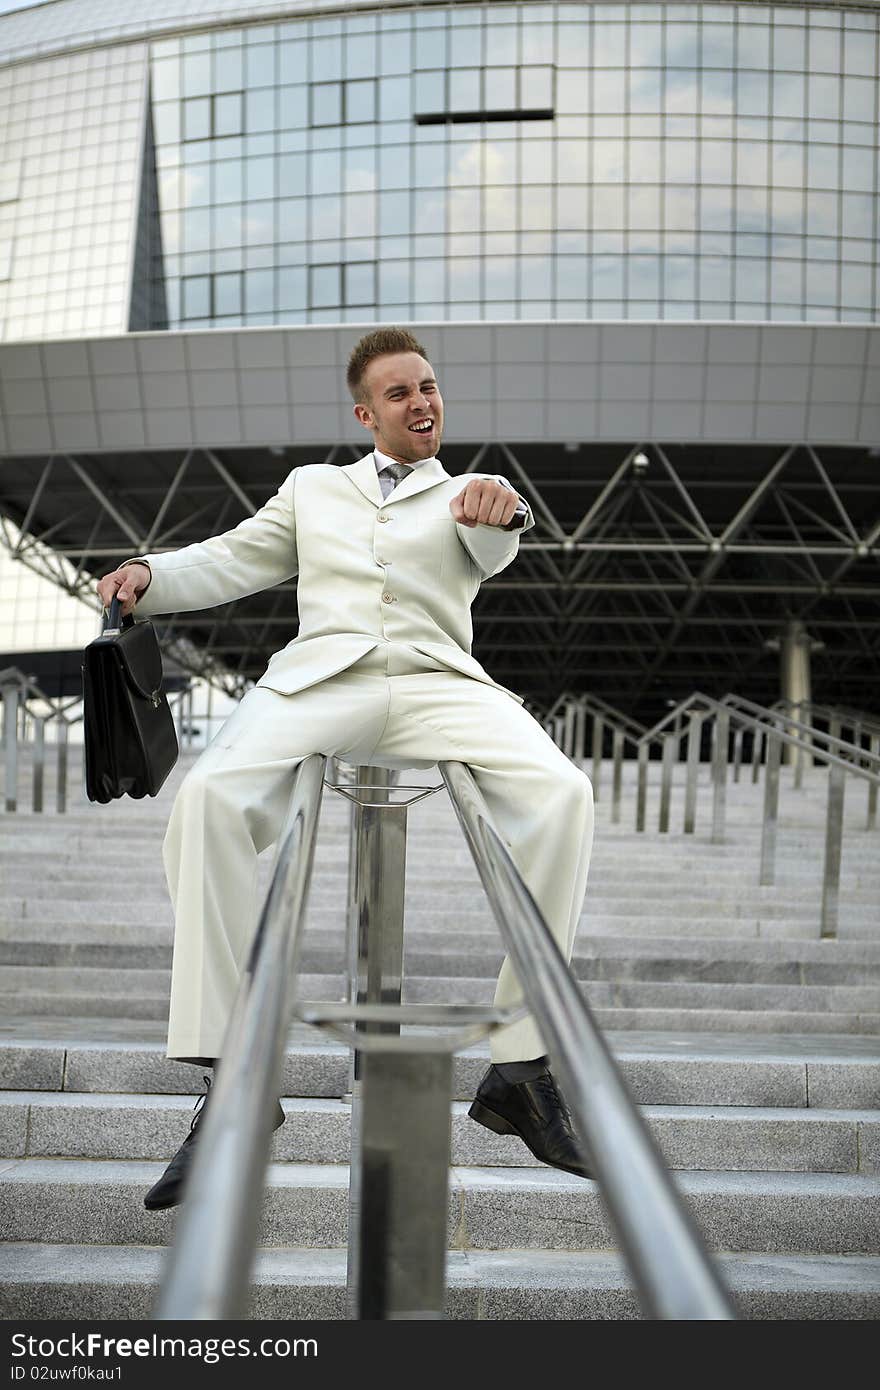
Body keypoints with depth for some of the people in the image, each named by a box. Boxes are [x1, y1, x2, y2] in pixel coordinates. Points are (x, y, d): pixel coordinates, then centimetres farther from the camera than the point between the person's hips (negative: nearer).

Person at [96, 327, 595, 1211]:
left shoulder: (468, 497, 24)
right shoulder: (313, 488, 31)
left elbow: (492, 551, 1)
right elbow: (229, 561, 24)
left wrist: (502, 513, -25)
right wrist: (147, 575, 2)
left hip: (437, 681, 0)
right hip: (321, 677, 1)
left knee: (562, 794, -29)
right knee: (209, 797, -30)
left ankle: (519, 1069, -25)